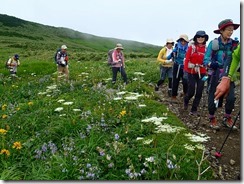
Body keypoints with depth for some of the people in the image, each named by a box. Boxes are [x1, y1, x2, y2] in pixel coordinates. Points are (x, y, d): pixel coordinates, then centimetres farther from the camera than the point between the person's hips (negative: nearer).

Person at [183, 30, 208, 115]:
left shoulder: (206, 48, 4)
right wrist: (185, 70, -12)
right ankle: (186, 101, 34)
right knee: (191, 92, -1)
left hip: (202, 73, 3)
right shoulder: (191, 47, -3)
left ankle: (194, 110, 17)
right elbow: (187, 58, -5)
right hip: (191, 72, -3)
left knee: (199, 92, 3)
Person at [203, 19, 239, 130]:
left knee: (231, 98, -6)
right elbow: (206, 60, -8)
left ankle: (227, 119, 17)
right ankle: (212, 119, 22)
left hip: (228, 75, 3)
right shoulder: (214, 43, -6)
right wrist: (212, 64, -28)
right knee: (213, 97, 2)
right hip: (216, 75, -3)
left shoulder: (234, 44, 4)